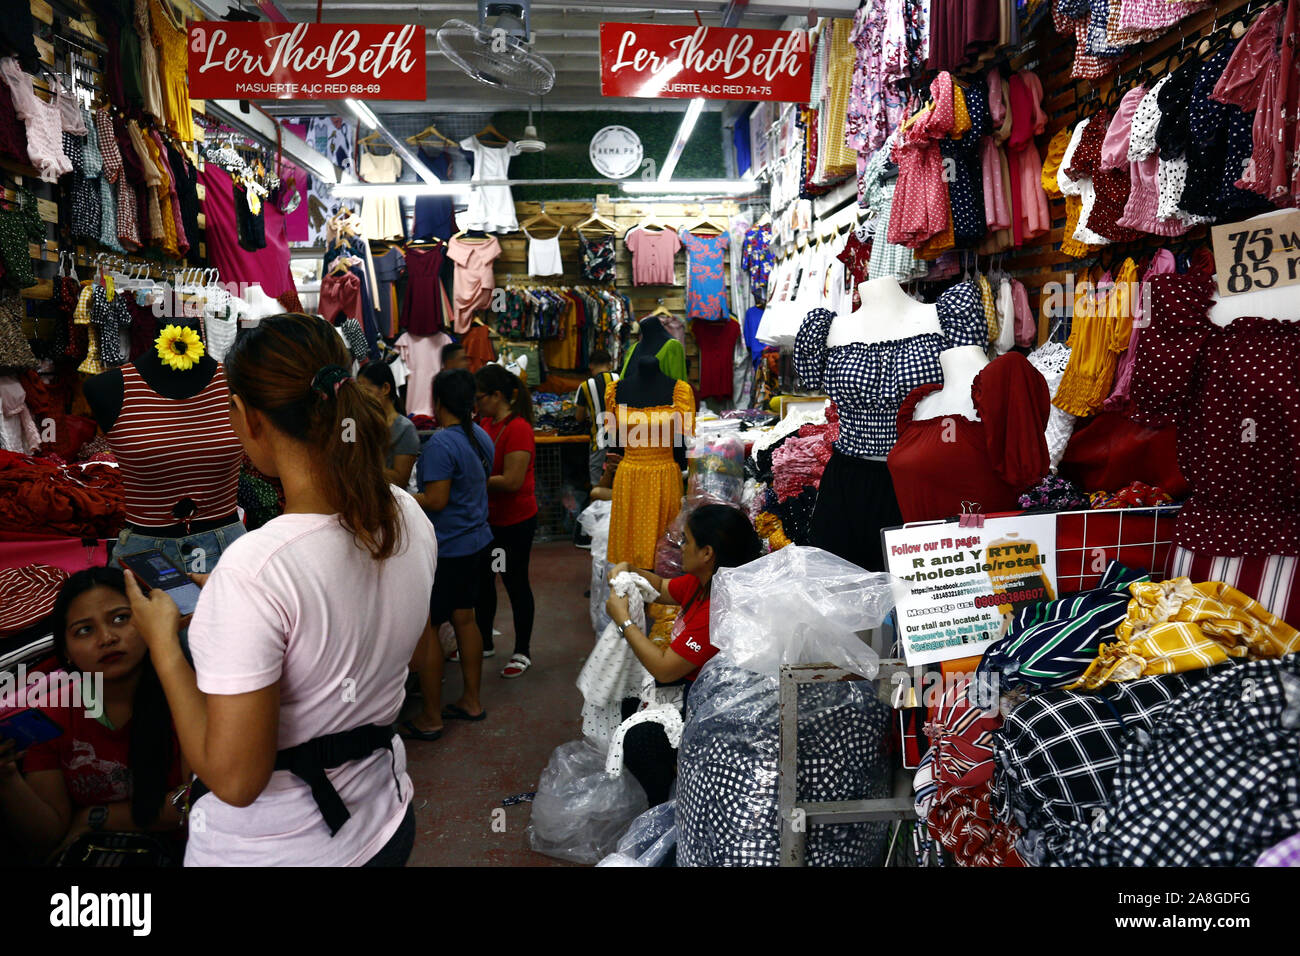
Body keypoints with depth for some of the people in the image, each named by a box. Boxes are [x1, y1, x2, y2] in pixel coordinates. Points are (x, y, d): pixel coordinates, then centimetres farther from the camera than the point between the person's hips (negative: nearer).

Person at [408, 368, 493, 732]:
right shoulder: (481, 436, 7)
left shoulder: (439, 444, -19)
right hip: (477, 541, 9)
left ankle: (430, 719, 11)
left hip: (445, 550, -9)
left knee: (424, 629, 2)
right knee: (464, 619, 18)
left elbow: (436, 500, -22)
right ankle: (471, 701, 29)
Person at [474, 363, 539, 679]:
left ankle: (522, 652, 21)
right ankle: (484, 642, 36)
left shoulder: (517, 428, -20)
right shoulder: (486, 423, 5)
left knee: (515, 583, 5)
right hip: (487, 518, 8)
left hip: (515, 522, -8)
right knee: (483, 580, 18)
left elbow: (511, 481, -26)